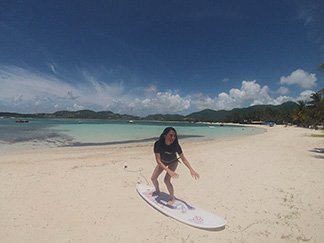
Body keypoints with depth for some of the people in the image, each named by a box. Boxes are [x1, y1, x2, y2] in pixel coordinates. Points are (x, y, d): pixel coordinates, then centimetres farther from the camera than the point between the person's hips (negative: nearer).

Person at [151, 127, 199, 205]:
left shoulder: (176, 145, -34)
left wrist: (191, 170, -37)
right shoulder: (158, 144, -36)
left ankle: (172, 198, 9)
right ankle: (157, 191, 40)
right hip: (162, 162, 2)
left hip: (173, 162, -2)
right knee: (153, 178, 7)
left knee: (166, 180, -18)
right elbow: (158, 161, -36)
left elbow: (183, 159, -25)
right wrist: (168, 170, -48)